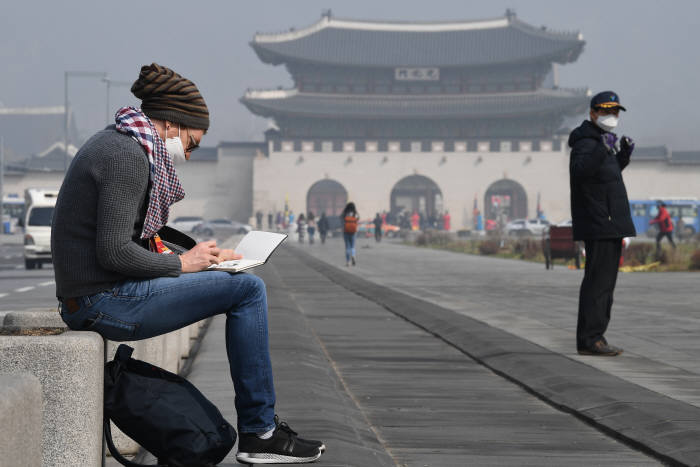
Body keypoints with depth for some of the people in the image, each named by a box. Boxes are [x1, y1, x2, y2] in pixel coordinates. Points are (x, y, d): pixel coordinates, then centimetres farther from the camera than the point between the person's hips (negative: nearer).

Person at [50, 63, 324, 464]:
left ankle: (260, 423, 22)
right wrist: (181, 263, -10)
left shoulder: (115, 142, 17)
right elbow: (113, 251, -23)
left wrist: (201, 253, 11)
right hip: (107, 302, -11)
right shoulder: (129, 156, -16)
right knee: (248, 290, -10)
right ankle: (259, 434, -4)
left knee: (244, 284, 19)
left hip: (90, 300, 11)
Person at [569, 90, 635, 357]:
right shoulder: (586, 142, -13)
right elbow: (579, 170, -33)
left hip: (610, 225, 10)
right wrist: (602, 149, -43)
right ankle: (589, 339, -10)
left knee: (604, 282, 13)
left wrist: (624, 154, 16)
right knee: (598, 281, -11)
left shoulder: (601, 140, 18)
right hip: (598, 226, -10)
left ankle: (593, 338, 19)